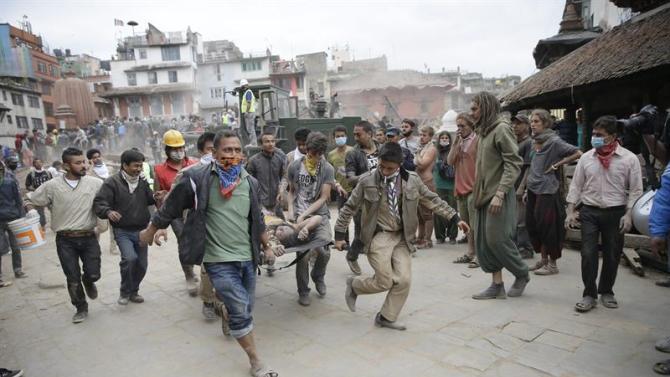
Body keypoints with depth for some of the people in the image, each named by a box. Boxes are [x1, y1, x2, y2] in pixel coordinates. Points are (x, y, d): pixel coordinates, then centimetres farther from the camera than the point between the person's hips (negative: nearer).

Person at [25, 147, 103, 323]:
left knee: (94, 274, -4)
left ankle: (88, 282, 34)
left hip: (88, 237, 0)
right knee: (73, 279, 6)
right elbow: (29, 200, 10)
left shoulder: (95, 183, -3)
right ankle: (81, 309, 28)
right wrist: (31, 211, -11)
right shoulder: (52, 186, -2)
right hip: (65, 240, 0)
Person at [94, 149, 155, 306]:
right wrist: (108, 212, -33)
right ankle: (125, 292, -1)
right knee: (130, 258, -24)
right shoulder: (112, 182, -9)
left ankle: (133, 291, 33)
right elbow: (99, 202, -12)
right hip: (122, 231, -5)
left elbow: (150, 199, 18)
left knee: (142, 264, 9)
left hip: (141, 230, 5)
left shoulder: (142, 182, 7)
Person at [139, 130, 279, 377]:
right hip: (219, 260, -5)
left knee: (243, 310, 16)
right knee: (241, 311, -9)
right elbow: (171, 207, 1)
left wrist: (266, 247, 22)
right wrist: (150, 231, 12)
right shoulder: (197, 178, -12)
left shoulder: (250, 182, 4)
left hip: (247, 257, 5)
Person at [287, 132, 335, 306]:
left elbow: (323, 198, -7)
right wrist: (291, 210, -4)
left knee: (324, 252, -1)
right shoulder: (295, 166, -2)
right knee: (303, 254, -2)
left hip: (321, 215, 0)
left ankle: (318, 277, 32)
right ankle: (303, 291, 17)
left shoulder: (328, 169, -6)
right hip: (299, 215, 0)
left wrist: (304, 214, -12)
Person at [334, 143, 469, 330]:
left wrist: (455, 218, 4)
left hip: (401, 237, 4)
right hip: (378, 237, -3)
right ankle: (354, 285, 26)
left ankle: (386, 317, 18)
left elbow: (433, 200, 7)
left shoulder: (412, 180, -4)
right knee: (385, 282, -4)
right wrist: (339, 235, 1)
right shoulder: (367, 181, -11)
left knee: (404, 280, -3)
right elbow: (350, 207, -2)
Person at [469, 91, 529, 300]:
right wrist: (479, 194, 13)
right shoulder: (484, 131, 15)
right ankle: (497, 285, 16)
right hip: (483, 195, 9)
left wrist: (500, 193, -24)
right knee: (483, 241, 7)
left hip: (498, 196, -9)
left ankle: (522, 274, 19)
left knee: (496, 239, -5)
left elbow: (513, 164, -17)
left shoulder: (501, 128, -11)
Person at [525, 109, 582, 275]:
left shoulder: (554, 141, -10)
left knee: (548, 227, -1)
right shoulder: (535, 142, 12)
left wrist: (557, 164, -12)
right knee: (533, 225, 9)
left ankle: (552, 264, 11)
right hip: (533, 190, 7)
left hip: (547, 191, -7)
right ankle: (543, 259, 24)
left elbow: (578, 153, -14)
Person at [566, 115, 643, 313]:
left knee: (612, 256, 9)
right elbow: (576, 185, 6)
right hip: (589, 211, 1)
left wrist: (628, 214, -9)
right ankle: (589, 295, 7)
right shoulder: (586, 158, 3)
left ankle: (606, 292, 29)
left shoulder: (629, 158, -3)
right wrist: (570, 211, 0)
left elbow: (635, 190, -1)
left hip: (615, 213, -1)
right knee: (588, 254, -4)